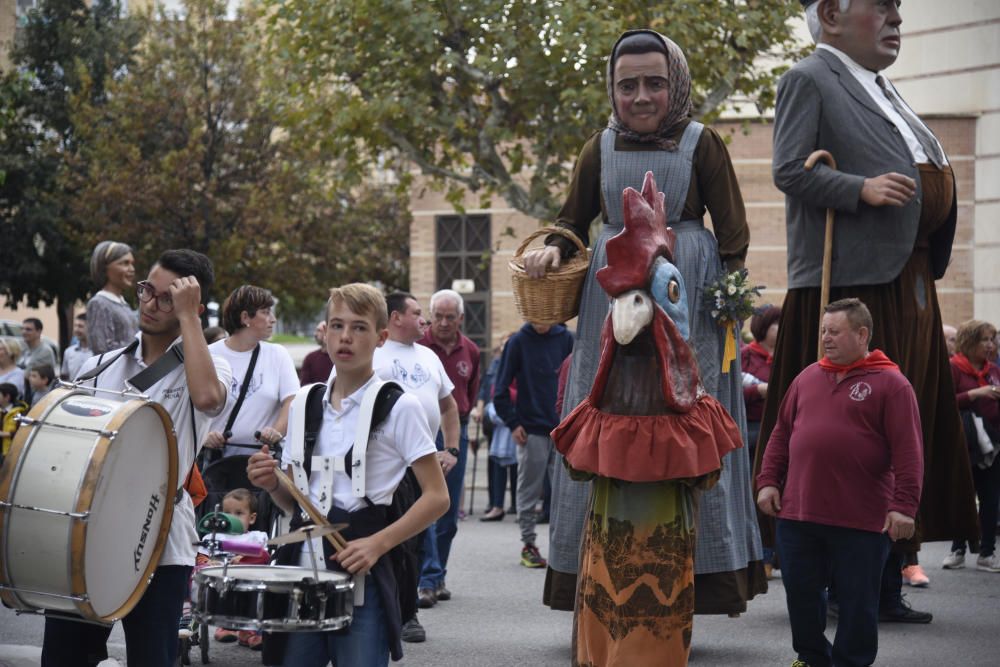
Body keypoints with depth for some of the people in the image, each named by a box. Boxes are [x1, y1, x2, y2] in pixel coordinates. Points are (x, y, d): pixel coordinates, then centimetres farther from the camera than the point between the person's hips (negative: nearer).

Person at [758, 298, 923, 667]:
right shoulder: (808, 377, 12)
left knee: (857, 599, 4)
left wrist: (904, 505, -15)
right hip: (797, 513, 5)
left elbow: (908, 450, -9)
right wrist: (768, 481, 8)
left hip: (861, 520, -5)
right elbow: (782, 433, 16)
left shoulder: (890, 384, -4)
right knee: (800, 591, 11)